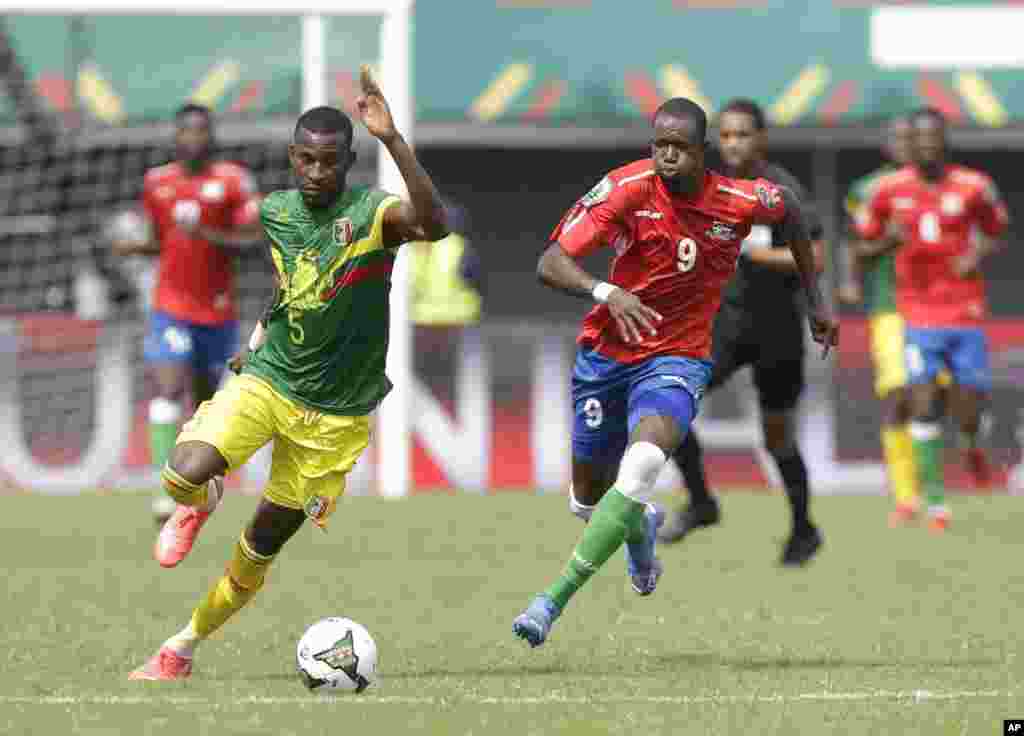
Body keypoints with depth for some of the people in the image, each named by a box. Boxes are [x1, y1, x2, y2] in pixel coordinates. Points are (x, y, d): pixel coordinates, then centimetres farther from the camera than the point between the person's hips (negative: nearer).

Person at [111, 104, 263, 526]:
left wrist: (208, 234, -23)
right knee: (169, 390, -18)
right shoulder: (156, 183, 5)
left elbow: (253, 240, -9)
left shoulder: (233, 181, -5)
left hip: (218, 310, 0)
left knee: (205, 398, 13)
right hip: (171, 306, 0)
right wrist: (135, 247, -4)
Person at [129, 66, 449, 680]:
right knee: (184, 475, -24)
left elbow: (434, 224, -42)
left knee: (263, 544, 7)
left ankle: (183, 647, 28)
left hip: (334, 413, -2)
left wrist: (392, 139, -49)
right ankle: (202, 503, 14)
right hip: (267, 377, 2)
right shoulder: (274, 211, -2)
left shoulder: (371, 213, -18)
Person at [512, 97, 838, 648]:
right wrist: (604, 292, -42)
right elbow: (549, 265, -22)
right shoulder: (627, 188, -18)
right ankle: (640, 528, 53)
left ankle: (554, 602, -32)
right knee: (588, 496, 13)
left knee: (642, 463, -31)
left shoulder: (739, 201, -13)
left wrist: (815, 302, 18)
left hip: (677, 357, -2)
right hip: (606, 352, 2)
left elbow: (790, 208, 13)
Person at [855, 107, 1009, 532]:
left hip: (966, 314, 0)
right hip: (920, 316, 0)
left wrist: (979, 254, -9)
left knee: (969, 415, 1)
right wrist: (889, 241, -13)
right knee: (923, 398, -14)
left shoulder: (973, 187, -3)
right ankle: (935, 501, -7)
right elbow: (864, 245, 9)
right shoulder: (890, 189, -1)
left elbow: (995, 232, 13)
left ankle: (971, 437, 40)